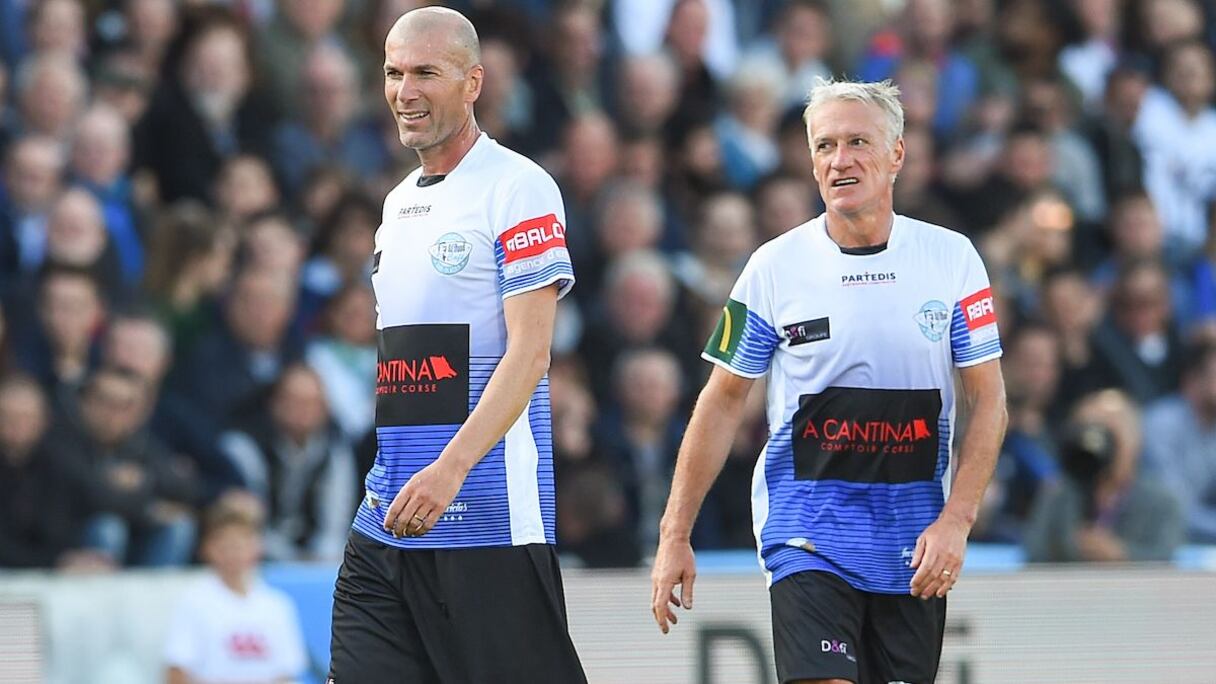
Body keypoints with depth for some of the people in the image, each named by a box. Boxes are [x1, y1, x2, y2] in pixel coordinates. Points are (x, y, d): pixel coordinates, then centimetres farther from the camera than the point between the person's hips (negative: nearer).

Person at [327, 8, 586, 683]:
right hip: (388, 517, 8)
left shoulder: (518, 187, -6)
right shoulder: (399, 201, 19)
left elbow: (529, 352, -14)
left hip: (487, 518, -8)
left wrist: (452, 466, -24)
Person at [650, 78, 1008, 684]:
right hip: (806, 532, -2)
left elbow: (987, 401, 2)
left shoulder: (952, 259, 1)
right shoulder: (774, 267, -1)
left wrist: (956, 520, -10)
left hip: (915, 543, 2)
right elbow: (722, 402, 5)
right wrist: (674, 536, 2)